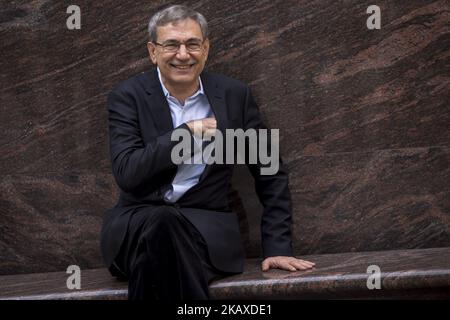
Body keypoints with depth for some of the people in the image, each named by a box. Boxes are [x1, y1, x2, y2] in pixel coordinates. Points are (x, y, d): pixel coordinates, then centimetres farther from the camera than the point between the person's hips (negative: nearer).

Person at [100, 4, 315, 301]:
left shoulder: (234, 95, 7)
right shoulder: (128, 96, 3)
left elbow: (270, 175, 12)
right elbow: (126, 172, -11)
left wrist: (278, 248, 6)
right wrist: (188, 131, -11)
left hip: (206, 224, 0)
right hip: (137, 222, 0)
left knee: (151, 260, -36)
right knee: (160, 222, -38)